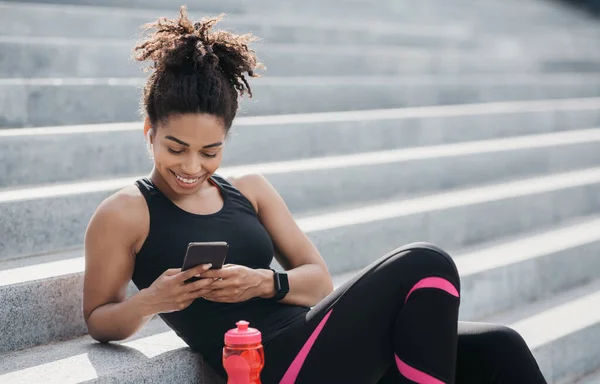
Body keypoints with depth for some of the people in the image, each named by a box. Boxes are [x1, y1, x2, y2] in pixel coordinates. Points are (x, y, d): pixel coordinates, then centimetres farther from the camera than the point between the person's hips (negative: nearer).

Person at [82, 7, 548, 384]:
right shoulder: (124, 214, 2)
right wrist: (149, 302, -14)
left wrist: (265, 283, -8)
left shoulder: (251, 191, 17)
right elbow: (99, 320, 7)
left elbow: (319, 281, 14)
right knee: (425, 265, -20)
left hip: (318, 346, 6)